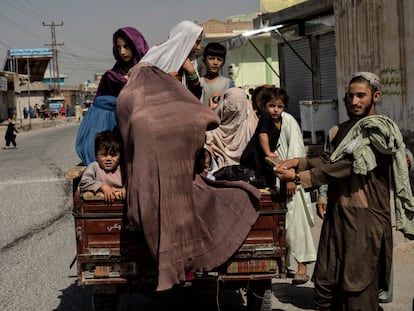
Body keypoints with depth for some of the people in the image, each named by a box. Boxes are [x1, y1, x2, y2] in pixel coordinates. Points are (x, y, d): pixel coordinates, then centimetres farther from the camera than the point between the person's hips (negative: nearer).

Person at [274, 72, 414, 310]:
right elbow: (330, 159, 10)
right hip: (338, 213, 8)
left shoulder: (380, 130, -10)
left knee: (358, 290, -1)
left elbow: (345, 165, -19)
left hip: (364, 218, -7)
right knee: (325, 284, 8)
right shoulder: (346, 128, 17)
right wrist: (299, 162, -9)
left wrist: (298, 177, -21)